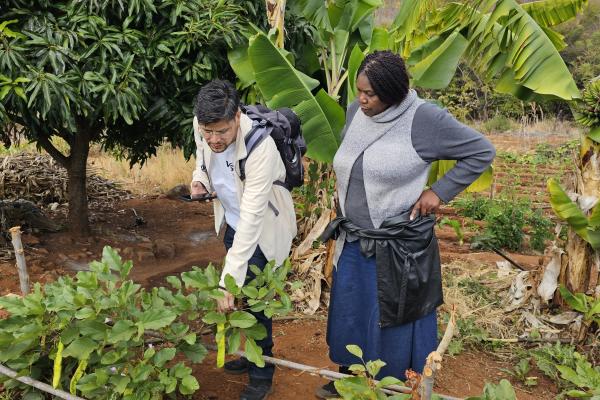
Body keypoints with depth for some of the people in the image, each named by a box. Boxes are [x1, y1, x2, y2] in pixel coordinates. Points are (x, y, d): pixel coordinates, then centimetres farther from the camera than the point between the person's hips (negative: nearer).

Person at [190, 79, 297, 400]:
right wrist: (199, 178, -14)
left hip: (262, 228, -6)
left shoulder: (260, 147, -36)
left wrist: (229, 280, -38)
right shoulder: (202, 127, -17)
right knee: (240, 295, 17)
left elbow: (252, 218, -37)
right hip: (231, 220, 6)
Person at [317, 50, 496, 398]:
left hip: (400, 246, -6)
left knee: (396, 321, 10)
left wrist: (440, 192, -13)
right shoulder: (356, 112, 0)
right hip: (353, 240, 6)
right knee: (350, 314, 19)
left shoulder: (424, 119, -17)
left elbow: (482, 152, -9)